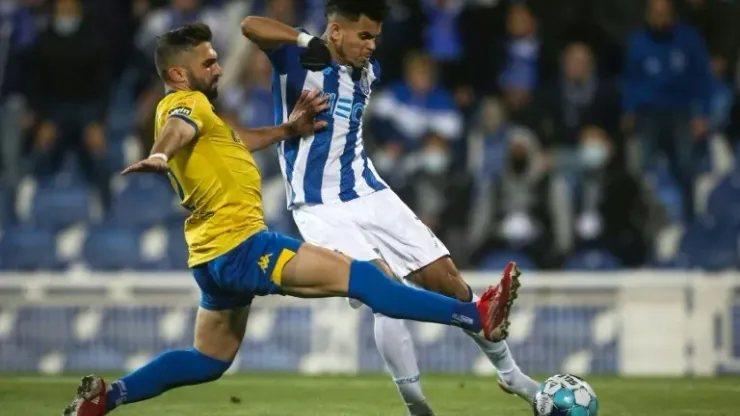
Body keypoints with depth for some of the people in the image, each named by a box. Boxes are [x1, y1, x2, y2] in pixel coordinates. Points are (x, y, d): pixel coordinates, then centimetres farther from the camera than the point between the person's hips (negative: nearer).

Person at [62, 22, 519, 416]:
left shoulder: (194, 108, 20)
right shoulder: (185, 103, -10)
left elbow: (236, 142, 36)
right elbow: (179, 128, -34)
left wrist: (288, 129, 27)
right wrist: (160, 156, -55)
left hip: (218, 256, 11)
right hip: (240, 246, -11)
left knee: (209, 361, 20)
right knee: (358, 275, -14)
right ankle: (478, 317, -17)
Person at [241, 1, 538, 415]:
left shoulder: (367, 72, 7)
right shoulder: (299, 59, -14)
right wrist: (307, 40, -42)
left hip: (370, 194, 6)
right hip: (321, 208, -6)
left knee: (446, 277, 4)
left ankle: (510, 373, 21)